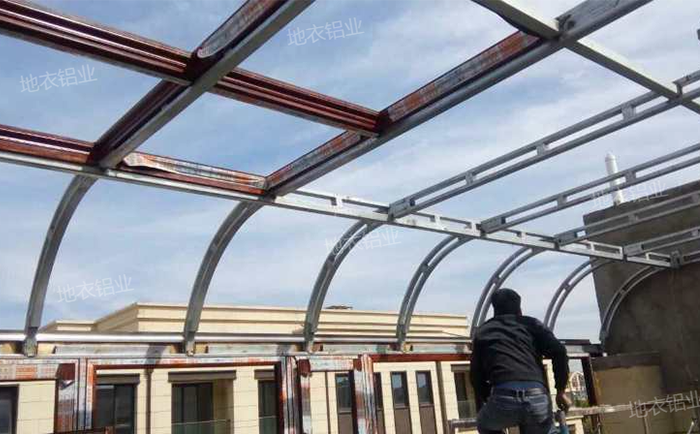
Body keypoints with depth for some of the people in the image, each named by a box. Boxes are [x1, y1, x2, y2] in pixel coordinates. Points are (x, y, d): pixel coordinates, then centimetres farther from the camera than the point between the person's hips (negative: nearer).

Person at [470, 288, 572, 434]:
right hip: (537, 397, 0)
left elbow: (476, 375, 24)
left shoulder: (483, 332, 25)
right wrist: (561, 391, 15)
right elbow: (559, 352, 7)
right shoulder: (530, 323, 22)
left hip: (503, 398, 0)